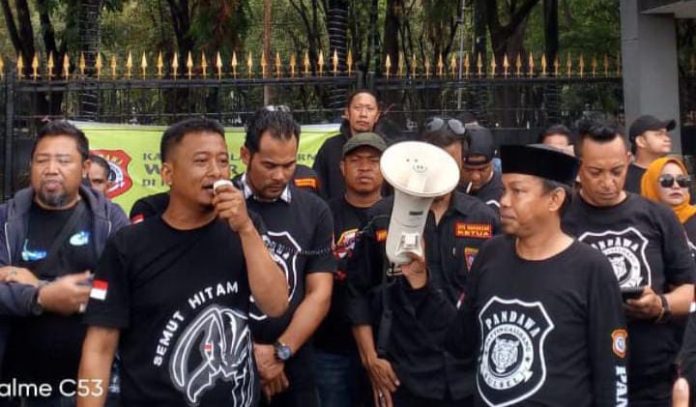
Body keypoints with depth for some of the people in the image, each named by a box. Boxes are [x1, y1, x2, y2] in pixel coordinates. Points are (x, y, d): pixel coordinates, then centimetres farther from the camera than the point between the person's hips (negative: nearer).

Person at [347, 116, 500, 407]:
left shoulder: (485, 220, 3)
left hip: (472, 377, 2)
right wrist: (370, 360, -2)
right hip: (402, 379, -1)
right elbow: (358, 291, 2)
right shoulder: (382, 218, -2)